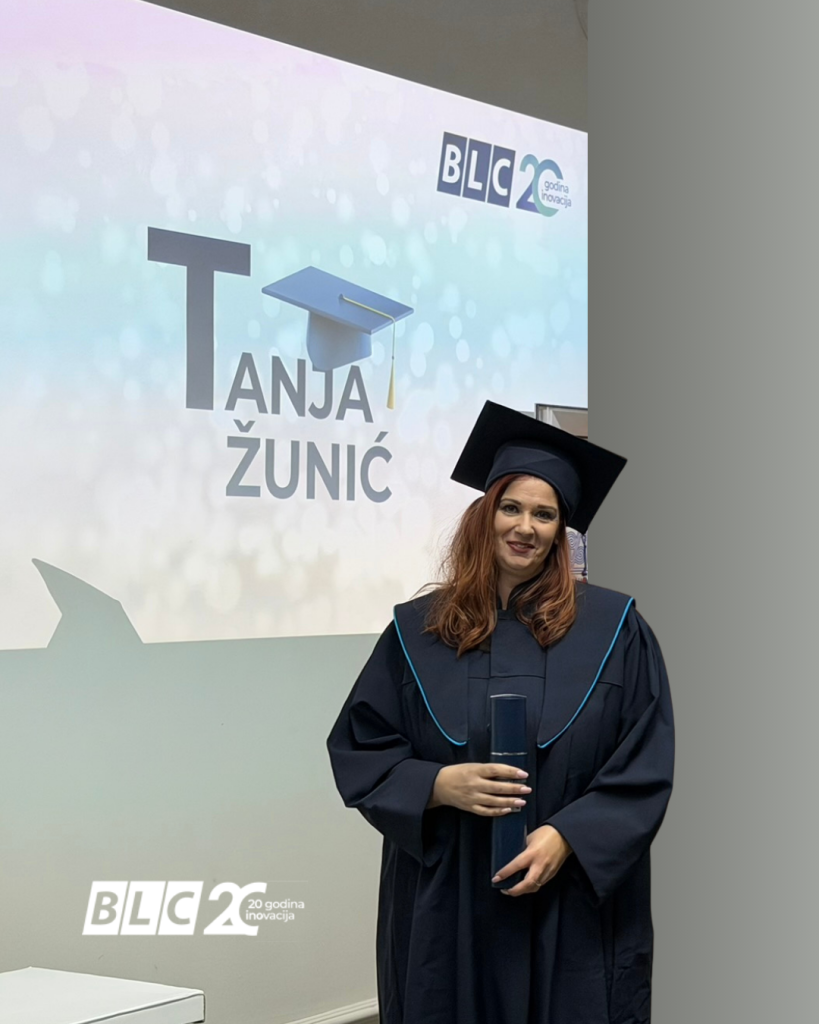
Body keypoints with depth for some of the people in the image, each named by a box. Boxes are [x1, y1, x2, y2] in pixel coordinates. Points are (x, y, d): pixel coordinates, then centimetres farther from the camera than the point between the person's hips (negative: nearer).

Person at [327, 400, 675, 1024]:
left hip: (575, 912, -1)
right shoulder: (417, 632, 5)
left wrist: (567, 837, -16)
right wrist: (439, 785, -13)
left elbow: (646, 765, -3)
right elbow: (358, 751, 5)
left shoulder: (612, 628, 1)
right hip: (446, 911, 1)